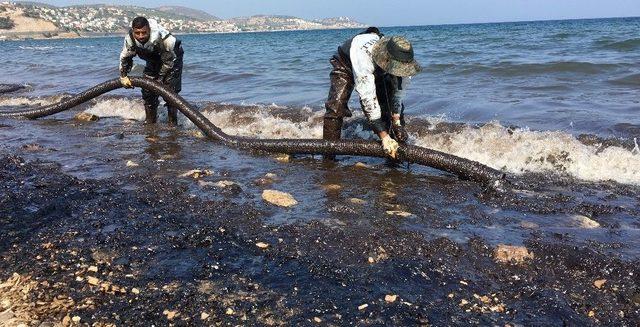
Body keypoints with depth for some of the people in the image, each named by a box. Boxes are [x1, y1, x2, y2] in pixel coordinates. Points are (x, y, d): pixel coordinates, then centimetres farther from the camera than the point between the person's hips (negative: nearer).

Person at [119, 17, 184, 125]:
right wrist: (123, 76, -13)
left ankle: (172, 122, -6)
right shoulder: (130, 39, -25)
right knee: (147, 89, 0)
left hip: (173, 56, -5)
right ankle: (150, 121, 13)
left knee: (170, 89, -16)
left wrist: (160, 79, -23)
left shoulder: (161, 38, -41)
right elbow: (125, 57, -7)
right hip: (153, 60, 5)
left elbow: (169, 60, -27)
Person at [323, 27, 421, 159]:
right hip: (346, 65, -4)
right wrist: (384, 137, -50)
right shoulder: (363, 55, -48)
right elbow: (368, 100, -48)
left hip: (379, 72, 4)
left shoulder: (403, 59, -32)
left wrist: (397, 122, -26)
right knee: (336, 106, -21)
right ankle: (328, 157, -10)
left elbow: (398, 90, -16)